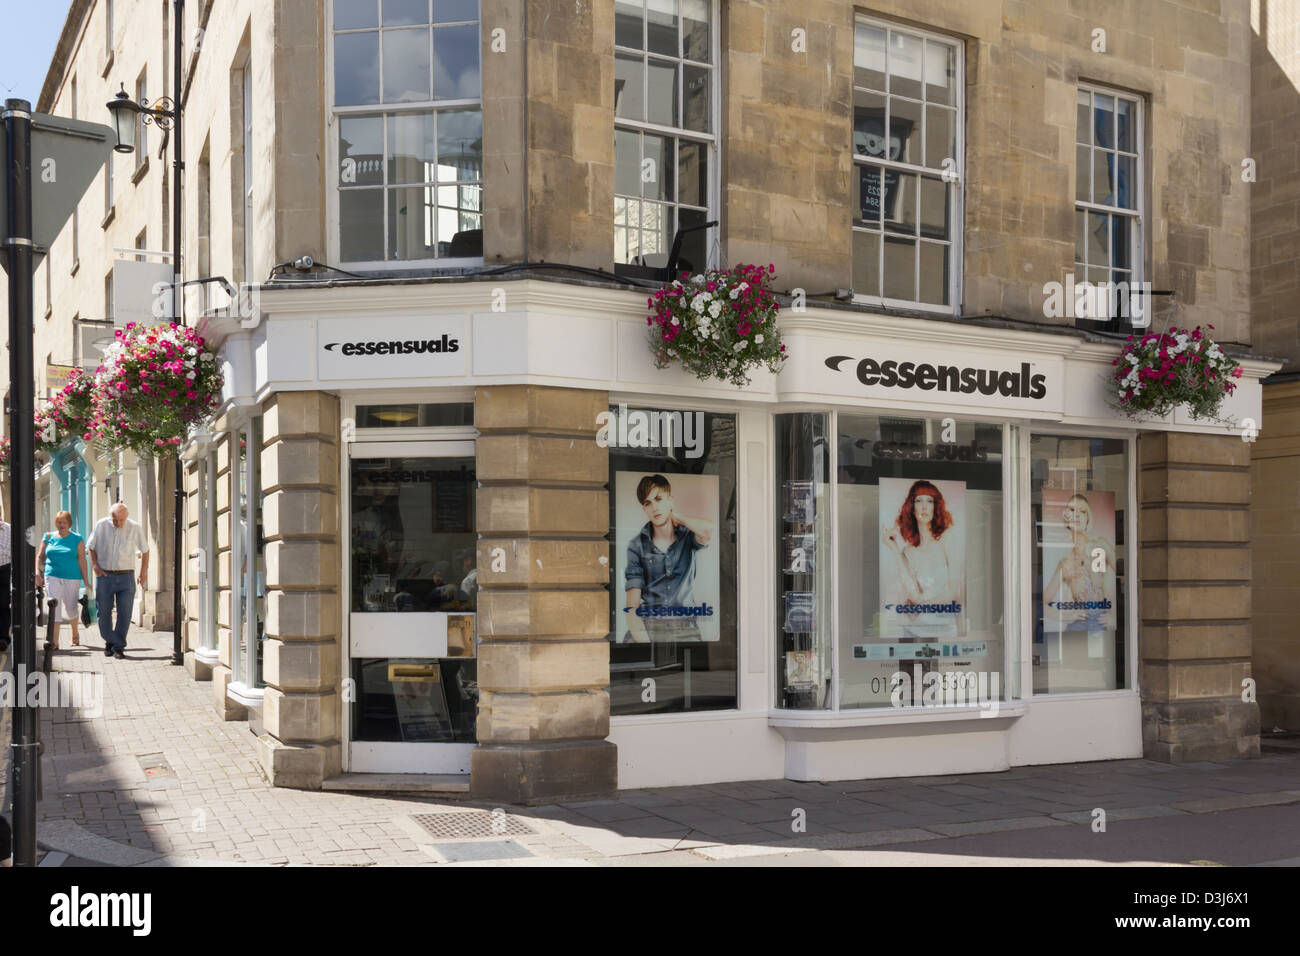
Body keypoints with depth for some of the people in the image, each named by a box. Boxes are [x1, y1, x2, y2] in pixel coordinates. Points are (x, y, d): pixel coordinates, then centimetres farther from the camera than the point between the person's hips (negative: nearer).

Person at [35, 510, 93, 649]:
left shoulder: (77, 539, 2)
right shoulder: (48, 537, 8)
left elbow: (82, 560, -1)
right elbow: (40, 556, 11)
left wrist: (86, 581, -5)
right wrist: (37, 573, -3)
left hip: (72, 578, -1)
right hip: (52, 577, 1)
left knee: (71, 608, 7)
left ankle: (75, 634, 36)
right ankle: (54, 643, -13)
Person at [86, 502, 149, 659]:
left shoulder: (135, 528, -2)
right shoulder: (101, 526, -2)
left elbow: (145, 550, 10)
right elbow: (91, 547, 10)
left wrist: (144, 573, 6)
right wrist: (95, 566, -2)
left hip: (126, 577, -1)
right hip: (104, 576, 1)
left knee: (124, 613, -6)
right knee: (104, 612, 4)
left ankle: (119, 646, 3)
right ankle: (109, 642, 23)